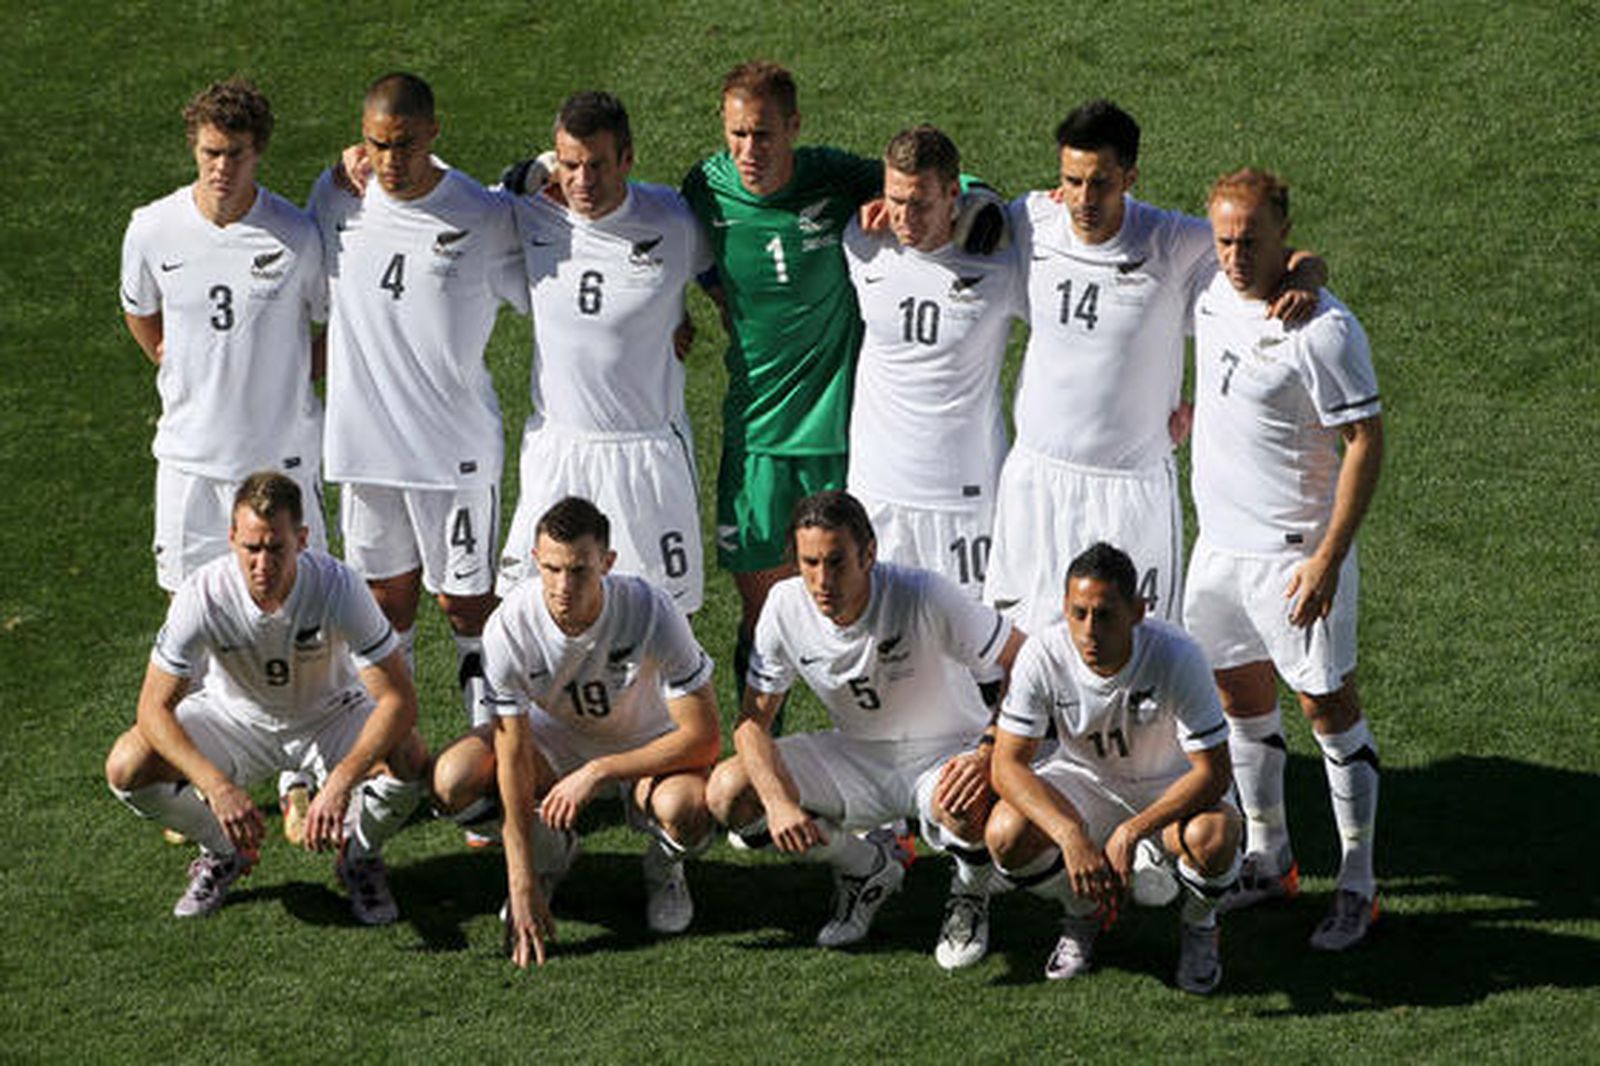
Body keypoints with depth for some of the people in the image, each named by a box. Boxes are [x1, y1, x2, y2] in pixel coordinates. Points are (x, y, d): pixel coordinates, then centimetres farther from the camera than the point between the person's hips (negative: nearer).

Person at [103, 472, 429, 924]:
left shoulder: (337, 586, -31)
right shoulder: (203, 595, -28)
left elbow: (399, 699, -30)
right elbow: (155, 707, -25)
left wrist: (340, 784, -45)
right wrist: (218, 787, -40)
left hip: (331, 715, -1)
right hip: (236, 714, 1)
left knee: (409, 759, -32)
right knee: (127, 767, -23)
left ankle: (359, 857, 2)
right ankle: (224, 853, 7)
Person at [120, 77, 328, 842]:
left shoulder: (298, 237, -13)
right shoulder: (154, 231, -8)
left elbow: (334, 328, 4)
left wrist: (286, 383, 2)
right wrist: (188, 379, 11)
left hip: (281, 451, -2)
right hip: (190, 454, 2)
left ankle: (298, 781, 13)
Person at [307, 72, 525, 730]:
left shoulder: (484, 217, -10)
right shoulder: (335, 197, 1)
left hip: (457, 441, -3)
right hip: (363, 431, 4)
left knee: (466, 599, 2)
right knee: (387, 595, 13)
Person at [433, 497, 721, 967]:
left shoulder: (652, 612, -30)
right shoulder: (510, 625, -25)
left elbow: (704, 738, -26)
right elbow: (513, 757, -22)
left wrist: (598, 772, -32)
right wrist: (524, 888, -25)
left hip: (647, 746, -2)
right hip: (553, 736, 2)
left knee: (688, 811, -36)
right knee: (453, 781, -25)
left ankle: (664, 867, 4)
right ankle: (549, 851, 7)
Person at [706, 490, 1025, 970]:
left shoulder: (923, 597, -26)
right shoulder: (786, 606, -14)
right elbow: (753, 720, -7)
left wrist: (988, 755, -35)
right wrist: (778, 803, -25)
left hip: (945, 752, -5)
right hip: (856, 754, 5)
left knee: (966, 809, -40)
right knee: (728, 793, -16)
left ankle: (969, 895, -1)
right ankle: (868, 868, 9)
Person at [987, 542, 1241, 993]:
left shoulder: (1176, 656, -29)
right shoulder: (1044, 656, -24)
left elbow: (1213, 773, -27)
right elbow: (1008, 764, -22)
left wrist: (1130, 832, -39)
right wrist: (1071, 836, -38)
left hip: (1171, 789, -2)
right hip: (1085, 779, 2)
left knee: (1213, 837, -35)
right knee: (1007, 834, -26)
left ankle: (1198, 923, 2)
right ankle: (1083, 912, 8)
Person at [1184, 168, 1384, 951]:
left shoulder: (1324, 329, -20)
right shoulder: (1210, 296, 2)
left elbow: (1365, 442, -18)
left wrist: (1329, 556, -22)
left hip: (1296, 553, -8)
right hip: (1220, 538, 8)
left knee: (1328, 709, -2)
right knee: (1240, 695, 15)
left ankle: (1357, 886, 6)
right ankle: (1267, 861, 29)